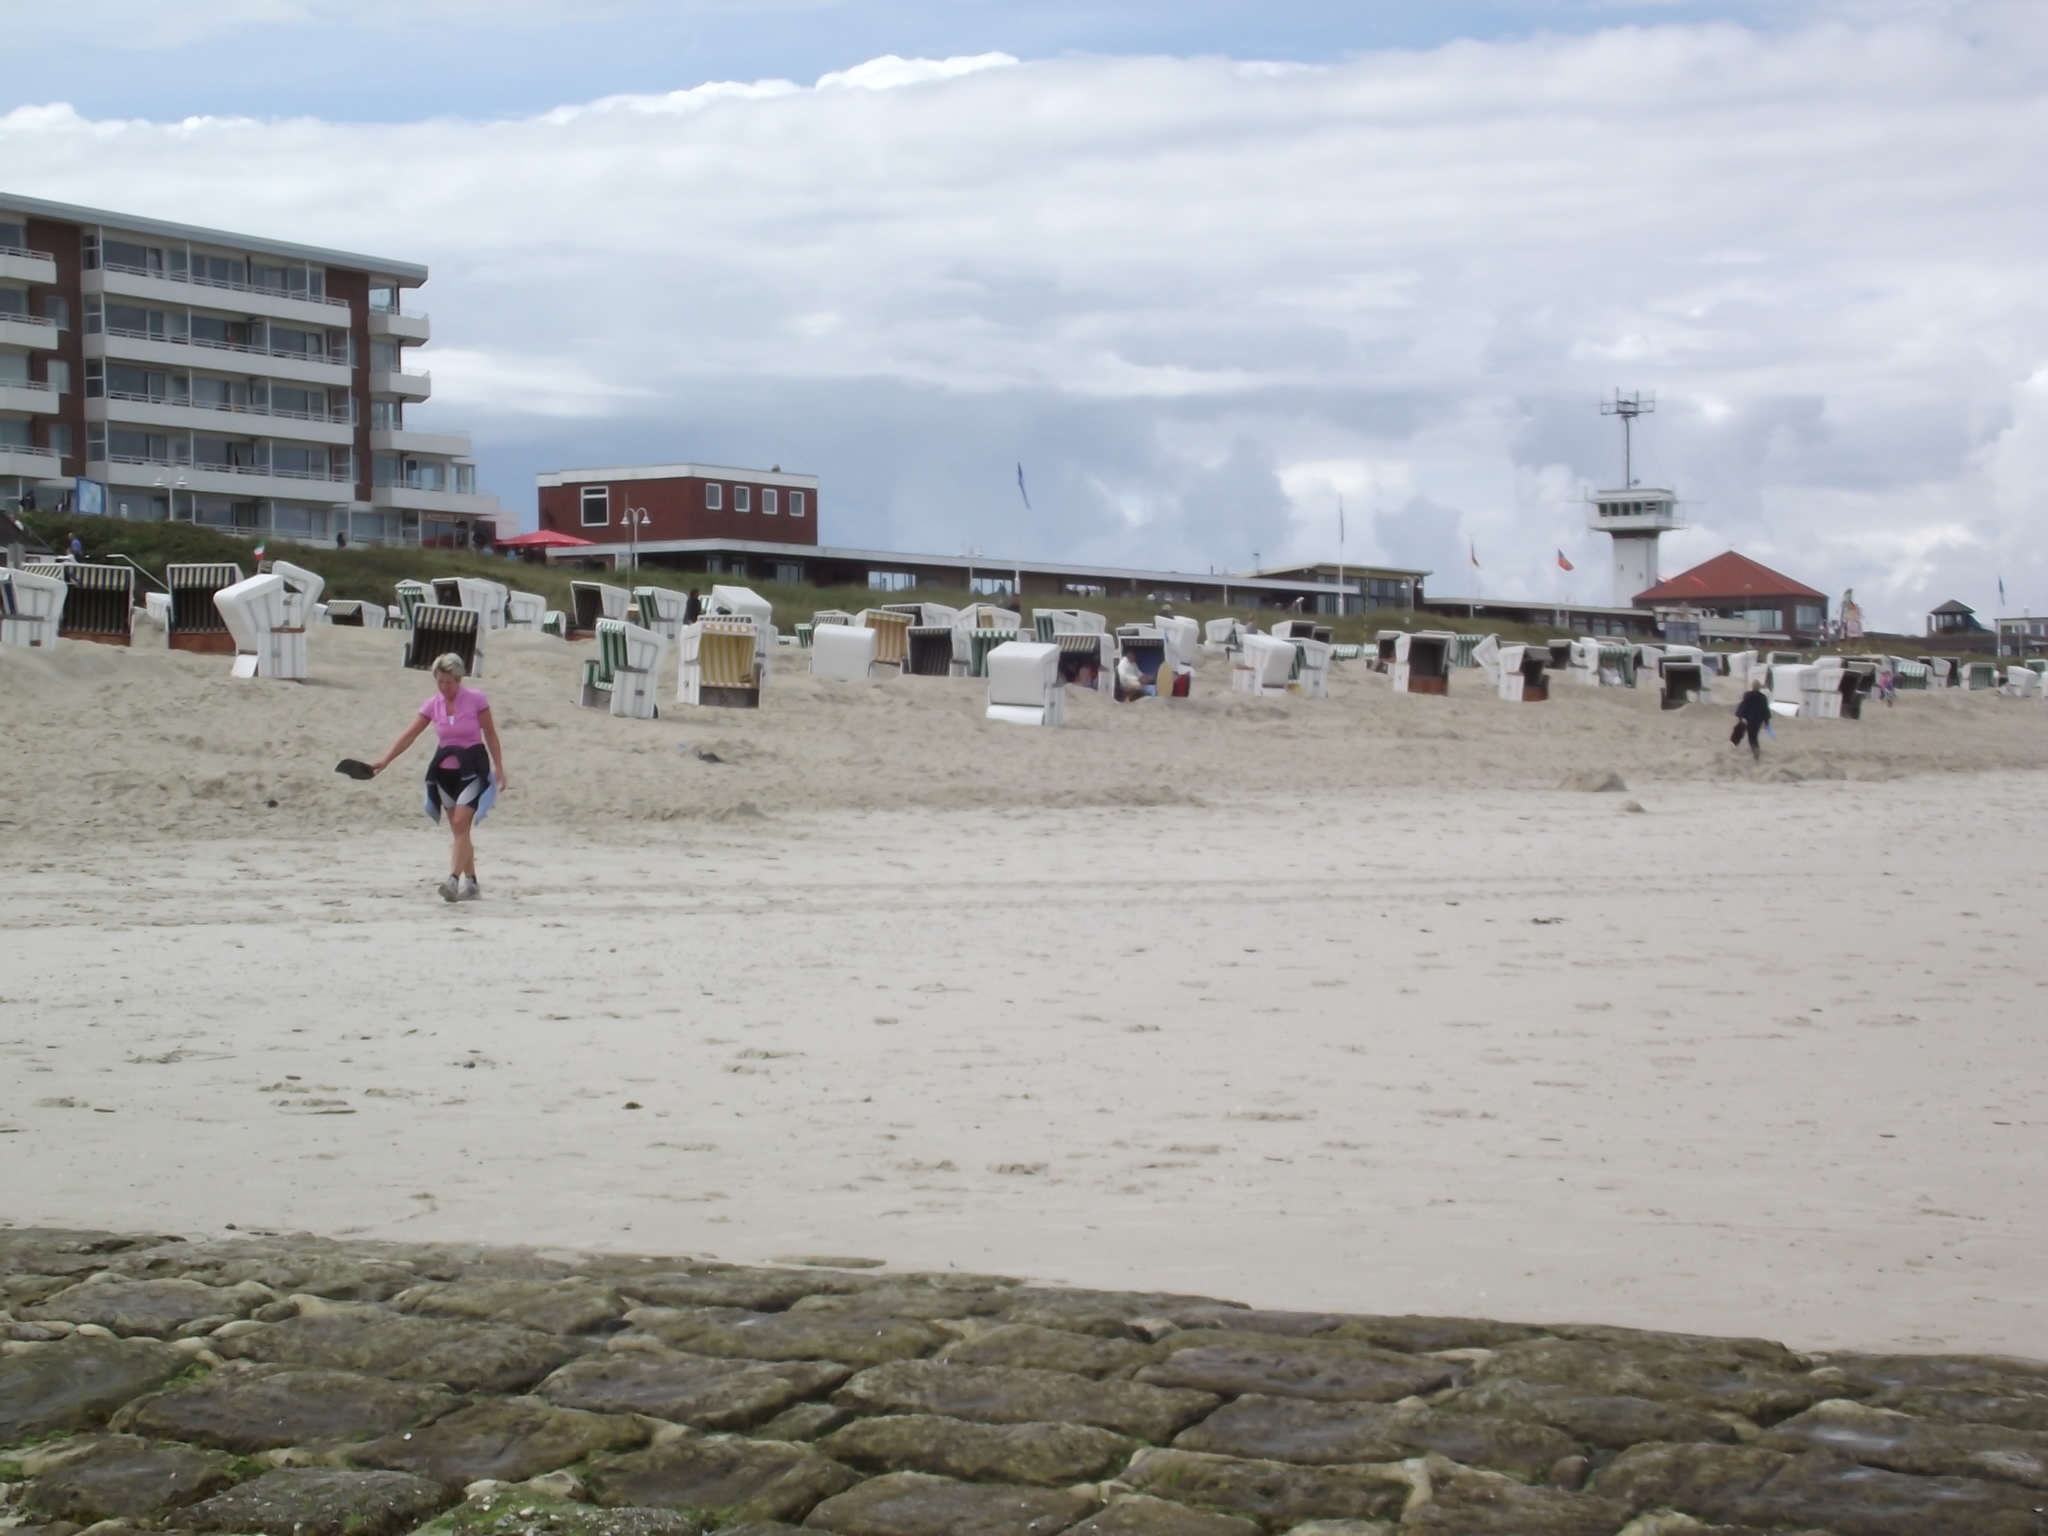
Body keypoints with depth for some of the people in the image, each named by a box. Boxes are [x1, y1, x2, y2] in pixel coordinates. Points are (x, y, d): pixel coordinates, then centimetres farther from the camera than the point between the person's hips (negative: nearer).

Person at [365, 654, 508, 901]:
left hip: (473, 769, -4)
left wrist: (499, 769, -4)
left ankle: (453, 880, -23)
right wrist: (385, 760, -9)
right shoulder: (433, 704, -1)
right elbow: (409, 735, -2)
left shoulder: (476, 699, -9)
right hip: (445, 771, 4)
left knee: (461, 824, -17)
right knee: (459, 829, 8)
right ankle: (470, 882, 16)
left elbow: (491, 735, -3)